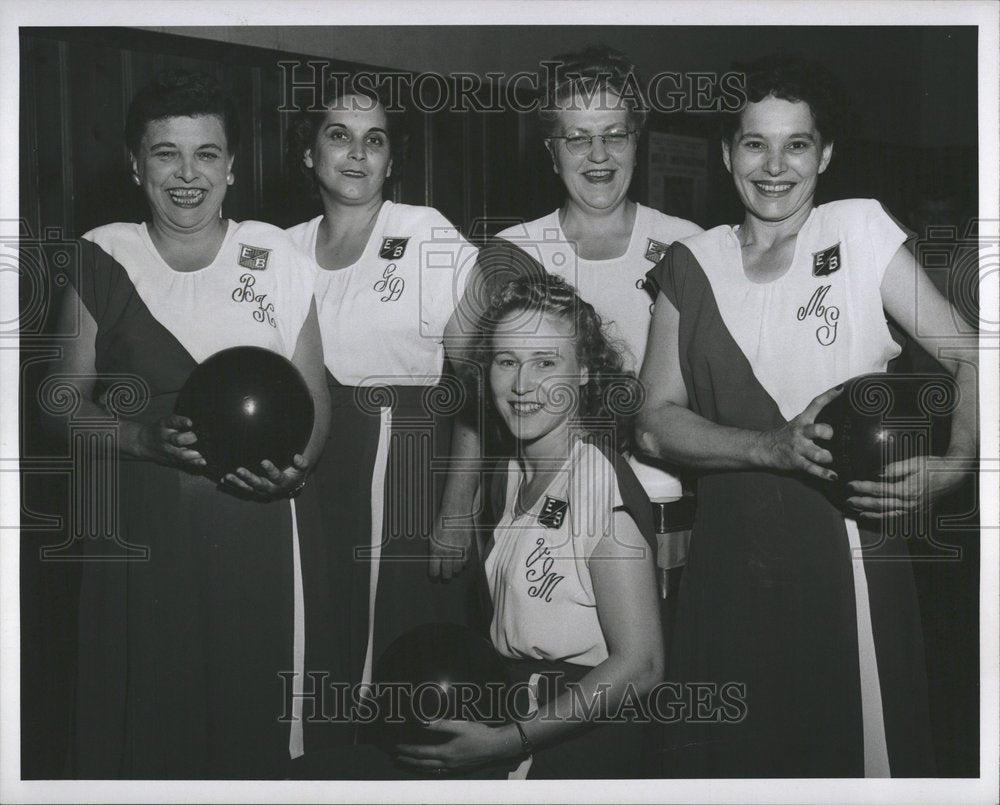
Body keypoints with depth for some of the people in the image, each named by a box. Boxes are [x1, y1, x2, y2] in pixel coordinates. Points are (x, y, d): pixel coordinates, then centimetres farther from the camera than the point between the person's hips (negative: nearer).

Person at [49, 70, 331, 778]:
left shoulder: (274, 255, 3)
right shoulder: (103, 258, 3)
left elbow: (313, 394, 7)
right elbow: (67, 397, 4)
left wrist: (298, 465, -14)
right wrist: (151, 438, -15)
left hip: (254, 531, 0)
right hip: (140, 538, 0)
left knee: (250, 719, 5)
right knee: (144, 724, 4)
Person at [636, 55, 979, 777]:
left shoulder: (860, 230, 2)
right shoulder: (692, 263, 9)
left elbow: (969, 357, 0)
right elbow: (657, 421, 3)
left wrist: (953, 465, -17)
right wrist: (775, 448, -12)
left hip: (847, 548, -2)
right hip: (730, 550, 3)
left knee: (859, 749, 2)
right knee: (733, 757, 8)